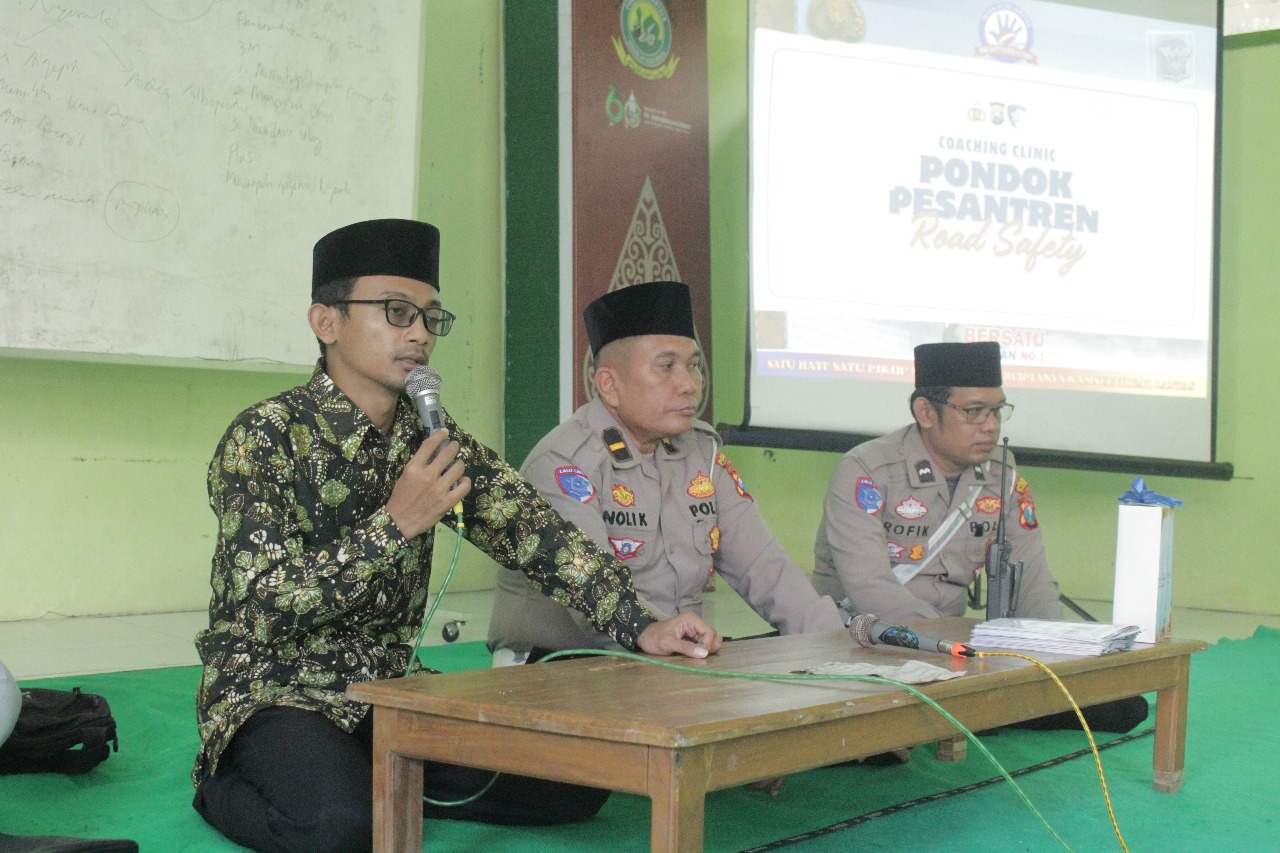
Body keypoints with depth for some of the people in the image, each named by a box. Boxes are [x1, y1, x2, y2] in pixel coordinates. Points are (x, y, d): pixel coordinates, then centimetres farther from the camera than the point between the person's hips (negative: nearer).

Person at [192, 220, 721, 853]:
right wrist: (396, 526, -27)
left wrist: (639, 626, -18)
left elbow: (536, 532, -4)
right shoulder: (264, 437, -13)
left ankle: (376, 783, 6)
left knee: (576, 781, -7)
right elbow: (263, 607, -21)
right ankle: (225, 785, -2)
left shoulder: (434, 440, 5)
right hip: (275, 689, -6)